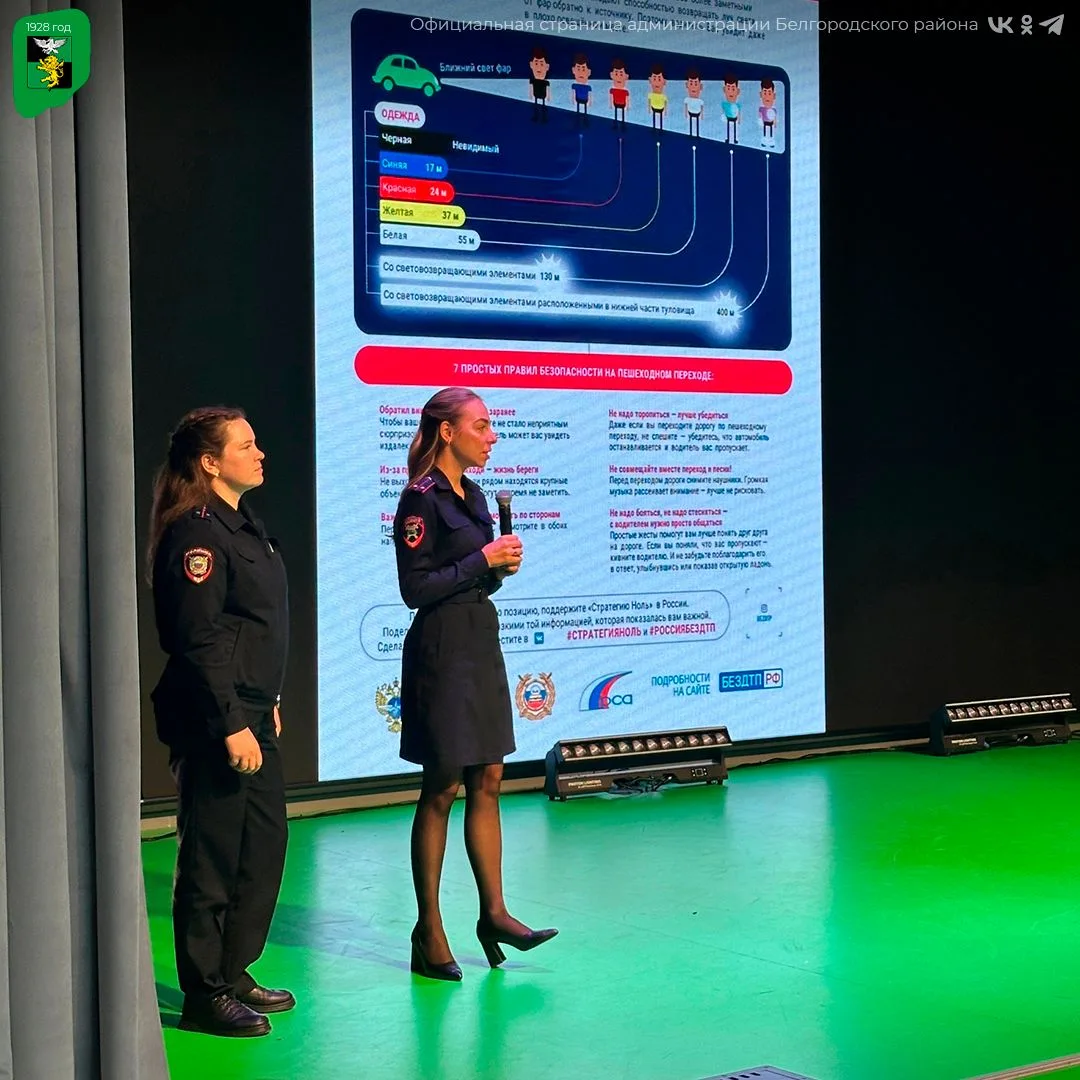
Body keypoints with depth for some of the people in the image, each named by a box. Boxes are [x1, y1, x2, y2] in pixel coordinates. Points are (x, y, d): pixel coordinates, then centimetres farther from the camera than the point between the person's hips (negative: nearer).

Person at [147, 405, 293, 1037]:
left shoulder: (245, 526, 15)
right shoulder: (198, 532, -15)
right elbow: (199, 640, -20)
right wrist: (230, 725, -21)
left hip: (252, 716, 10)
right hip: (215, 721, -10)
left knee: (266, 844, 14)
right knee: (213, 857, -1)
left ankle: (234, 974, 27)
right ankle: (205, 996, 9)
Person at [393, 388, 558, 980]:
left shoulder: (472, 495, 13)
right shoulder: (422, 499, -12)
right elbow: (416, 588, -17)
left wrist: (500, 566, -1)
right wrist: (483, 559, -15)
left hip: (482, 643, 8)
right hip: (441, 649, -8)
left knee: (486, 782, 10)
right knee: (441, 789, -1)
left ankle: (493, 913, 18)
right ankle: (428, 932, 8)